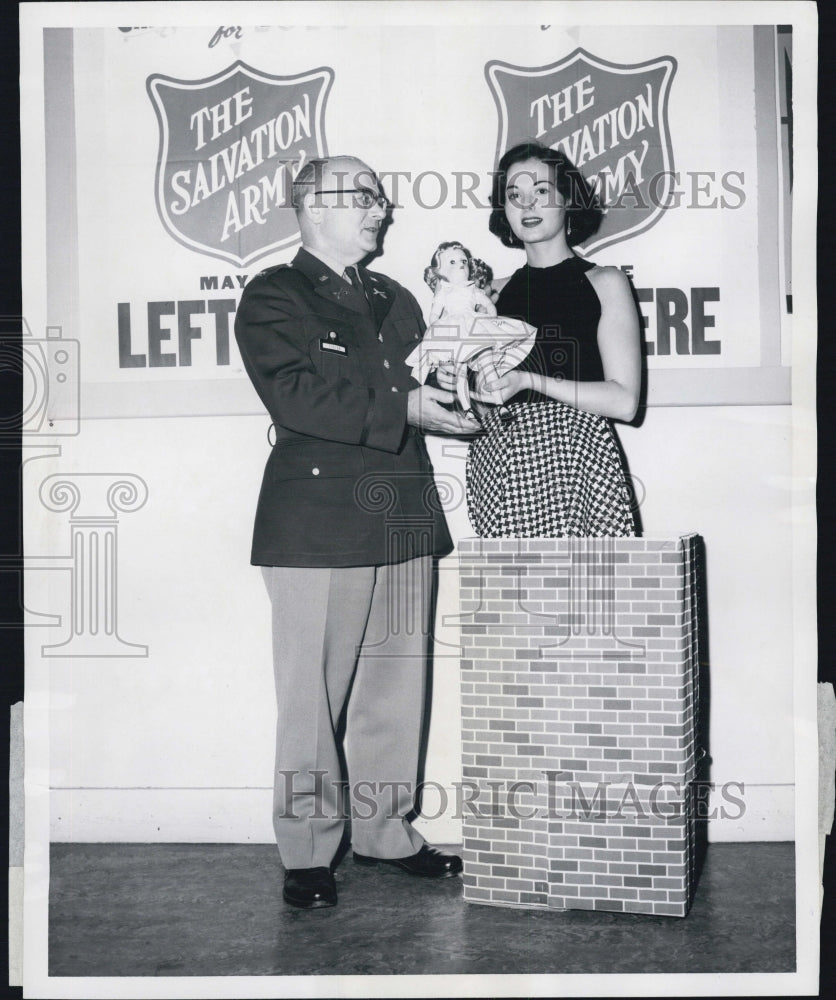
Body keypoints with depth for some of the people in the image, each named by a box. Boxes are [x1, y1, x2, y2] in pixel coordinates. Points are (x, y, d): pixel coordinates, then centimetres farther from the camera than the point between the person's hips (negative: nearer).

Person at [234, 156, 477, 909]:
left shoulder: (395, 301, 23)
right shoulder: (273, 297, 1)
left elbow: (421, 388, 21)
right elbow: (296, 397, -14)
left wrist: (455, 389, -1)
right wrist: (403, 410, -20)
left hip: (404, 521, 6)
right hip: (318, 526, -6)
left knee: (397, 687, 10)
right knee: (313, 696, -1)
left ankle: (384, 830, 23)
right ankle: (307, 852, 10)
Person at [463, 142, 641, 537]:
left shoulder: (604, 282, 5)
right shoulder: (495, 293, 14)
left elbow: (624, 400, -5)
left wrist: (528, 381, -13)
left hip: (575, 462, -2)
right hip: (498, 468, 3)